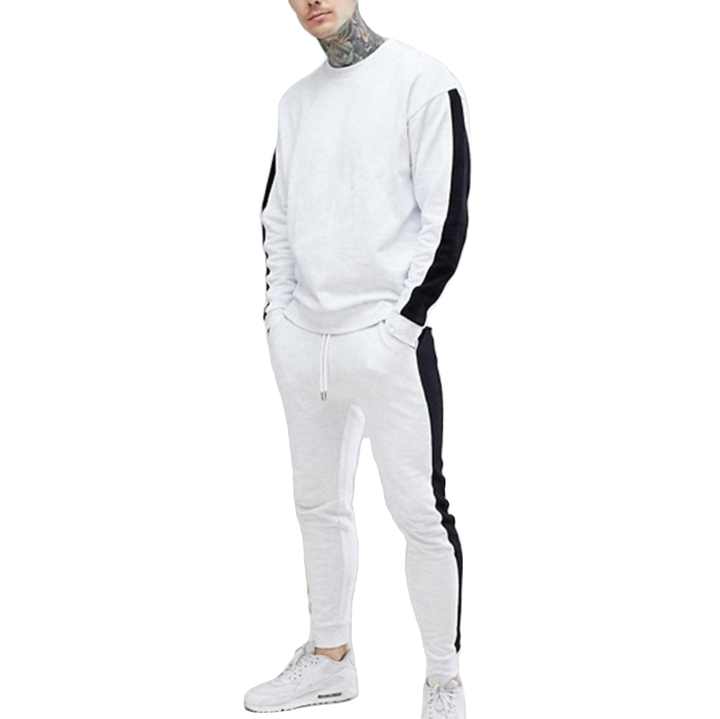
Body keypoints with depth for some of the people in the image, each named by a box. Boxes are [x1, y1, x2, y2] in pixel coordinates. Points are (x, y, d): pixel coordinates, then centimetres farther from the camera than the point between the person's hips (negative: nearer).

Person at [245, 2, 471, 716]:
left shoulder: (422, 79, -5)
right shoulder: (294, 99, 14)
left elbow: (446, 218, -10)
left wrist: (402, 323, -13)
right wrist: (278, 313, 8)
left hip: (385, 336, -6)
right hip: (301, 338, 6)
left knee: (419, 510, -3)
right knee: (318, 503, 14)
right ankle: (329, 658, 29)